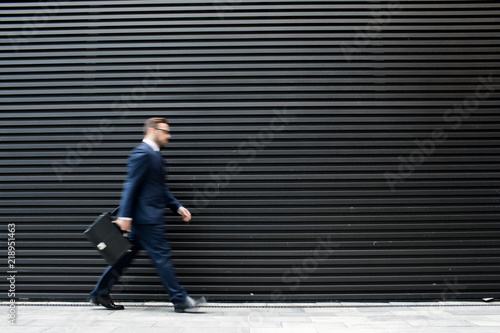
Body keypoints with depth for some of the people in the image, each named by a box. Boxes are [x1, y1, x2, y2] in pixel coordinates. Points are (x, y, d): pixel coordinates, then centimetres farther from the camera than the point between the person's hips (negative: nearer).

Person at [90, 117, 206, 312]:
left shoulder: (154, 155, 20)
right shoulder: (142, 154, -12)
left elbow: (161, 190, 24)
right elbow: (131, 185, -18)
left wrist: (178, 207, 16)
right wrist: (125, 215, -22)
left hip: (145, 218, 10)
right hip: (147, 218, -10)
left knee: (125, 255, 13)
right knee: (162, 256, -4)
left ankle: (100, 294, 19)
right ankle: (180, 300, 2)